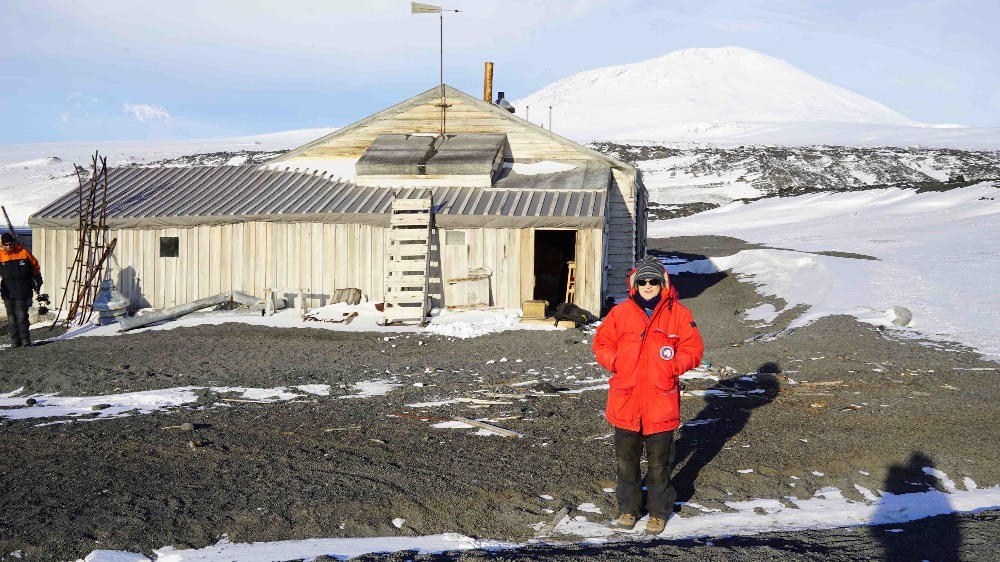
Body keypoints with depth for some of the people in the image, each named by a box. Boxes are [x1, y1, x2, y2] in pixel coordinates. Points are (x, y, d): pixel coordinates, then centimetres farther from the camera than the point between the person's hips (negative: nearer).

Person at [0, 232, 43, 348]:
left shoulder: (23, 252, 1)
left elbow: (35, 266, 12)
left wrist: (38, 282, 15)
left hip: (22, 291, -2)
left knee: (22, 316, -5)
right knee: (11, 317, 5)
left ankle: (25, 339, 2)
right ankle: (15, 340, 11)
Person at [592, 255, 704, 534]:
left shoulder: (679, 314, -2)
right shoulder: (620, 312, 1)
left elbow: (693, 350, 0)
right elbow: (602, 343, 8)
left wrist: (672, 367, -15)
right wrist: (615, 362, -9)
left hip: (661, 403, -2)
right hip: (625, 400, 2)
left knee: (659, 462, 9)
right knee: (626, 459, 13)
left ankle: (659, 512, 26)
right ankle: (628, 508, 29)